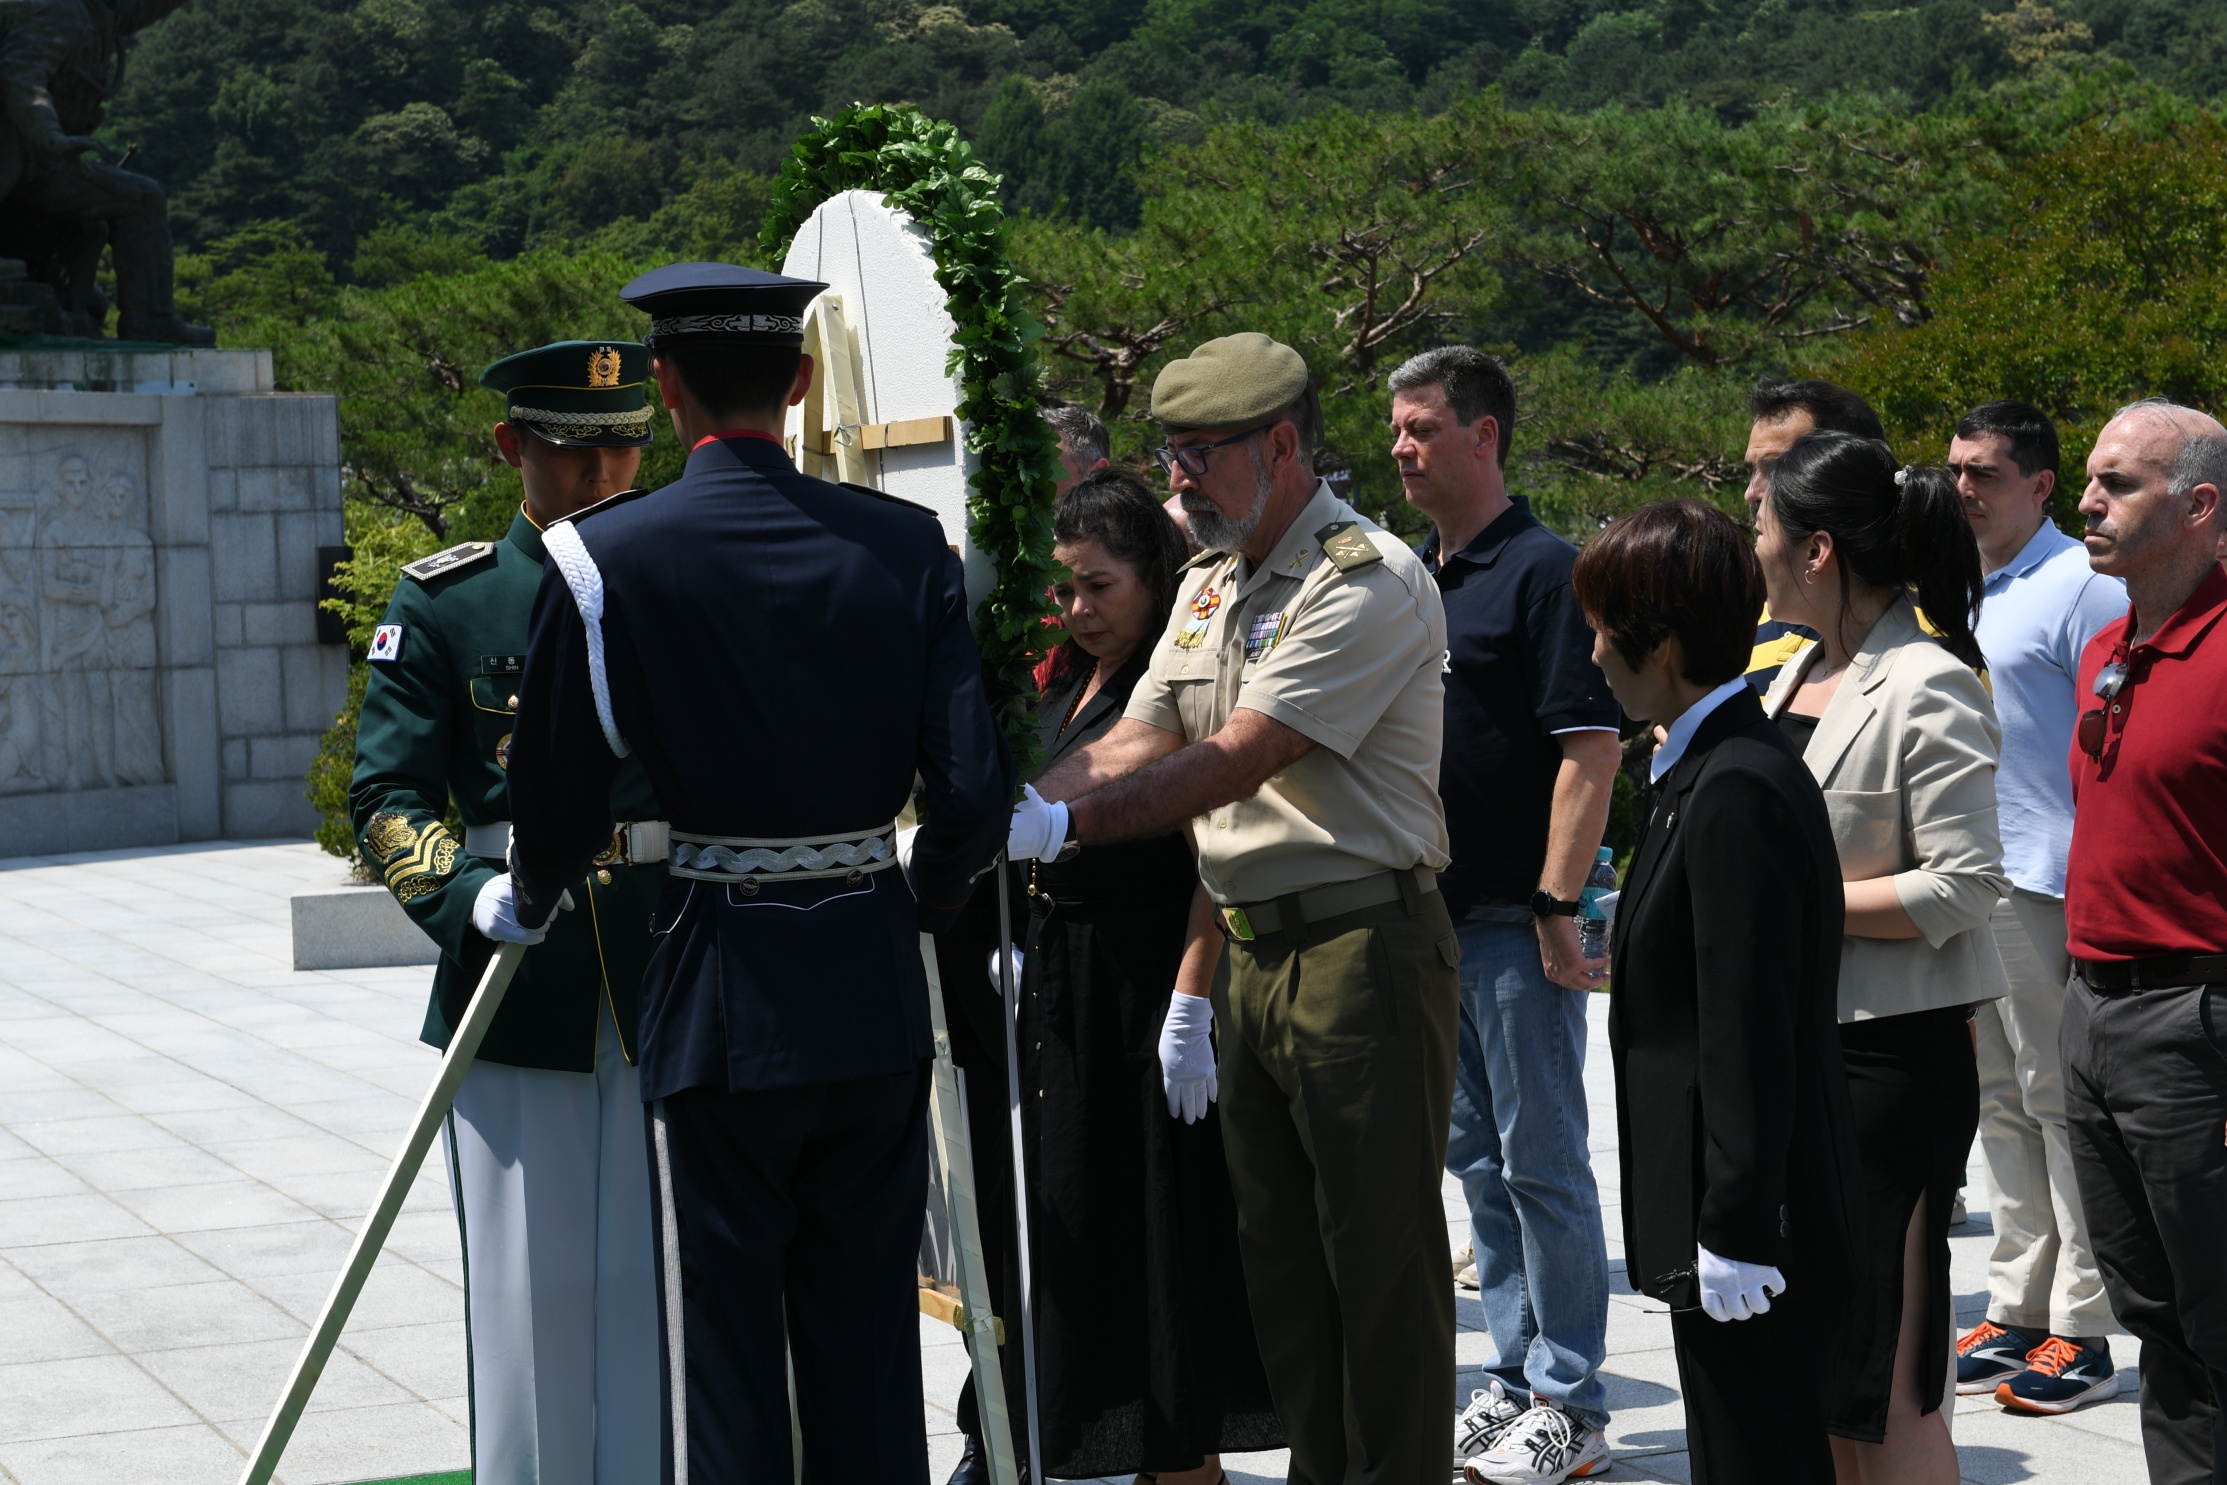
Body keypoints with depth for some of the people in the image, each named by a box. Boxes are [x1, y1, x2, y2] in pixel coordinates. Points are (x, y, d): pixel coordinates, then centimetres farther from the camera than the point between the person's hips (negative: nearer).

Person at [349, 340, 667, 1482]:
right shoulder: (440, 602, 3)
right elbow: (388, 798, -3)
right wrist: (472, 895, -22)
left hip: (674, 986, 2)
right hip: (517, 988, -1)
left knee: (662, 1278, 6)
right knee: (532, 1283, 2)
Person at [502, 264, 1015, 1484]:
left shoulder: (606, 557, -9)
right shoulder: (904, 545, -1)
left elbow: (556, 805, -4)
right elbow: (975, 790, -4)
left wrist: (528, 905, 18)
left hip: (720, 1001, -3)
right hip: (879, 1005, 3)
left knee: (722, 1352, 7)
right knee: (869, 1346, 14)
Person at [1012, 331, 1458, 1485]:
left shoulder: (1369, 584, -14)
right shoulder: (1209, 587, 15)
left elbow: (1236, 763, -21)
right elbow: (1135, 743, 9)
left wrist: (1062, 824, -25)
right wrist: (995, 816, -6)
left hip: (1362, 948, -9)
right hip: (1254, 954, 9)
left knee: (1381, 1259, -2)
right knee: (1279, 1257, 14)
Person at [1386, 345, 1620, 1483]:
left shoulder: (1541, 570, -11)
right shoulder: (1410, 579, 13)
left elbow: (1590, 746, -16)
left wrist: (1557, 905, -20)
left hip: (1515, 922, -8)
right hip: (1428, 916, 8)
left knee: (1541, 1160, -2)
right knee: (1476, 1158, 14)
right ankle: (1516, 1377, 23)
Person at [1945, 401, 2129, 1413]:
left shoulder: (2081, 586, -9)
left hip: (2044, 884, -8)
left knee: (2061, 1102, -4)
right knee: (2002, 1104, 12)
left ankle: (2081, 1332, 1)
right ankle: (2014, 1311, 20)